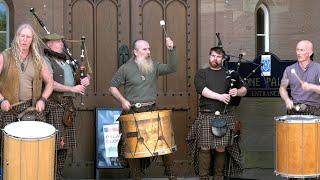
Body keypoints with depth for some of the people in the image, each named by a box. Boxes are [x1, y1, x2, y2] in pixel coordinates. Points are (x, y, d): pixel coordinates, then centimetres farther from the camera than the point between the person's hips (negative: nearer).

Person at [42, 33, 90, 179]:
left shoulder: (65, 62, 23)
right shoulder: (46, 60, -4)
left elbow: (73, 79, 27)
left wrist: (85, 81, 3)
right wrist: (72, 89, -14)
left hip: (68, 106, 8)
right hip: (54, 105, -8)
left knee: (65, 144, 9)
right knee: (55, 143, -10)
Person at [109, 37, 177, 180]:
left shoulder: (154, 66, 9)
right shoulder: (125, 68, 0)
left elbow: (171, 68, -2)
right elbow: (112, 87, 5)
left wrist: (171, 50, -14)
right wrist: (122, 100, -10)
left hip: (152, 110, 2)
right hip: (132, 112, -2)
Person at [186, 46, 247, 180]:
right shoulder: (201, 74, 10)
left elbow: (244, 89, 14)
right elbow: (202, 90, -8)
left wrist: (237, 92, -10)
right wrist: (220, 96, -18)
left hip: (225, 117, 2)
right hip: (206, 116, -1)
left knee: (221, 148, 0)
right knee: (205, 147, -3)